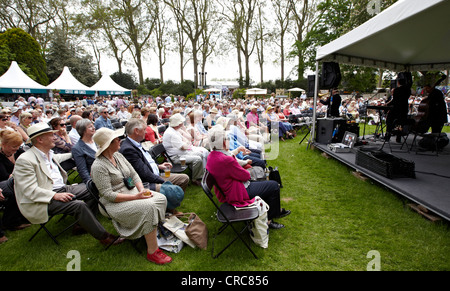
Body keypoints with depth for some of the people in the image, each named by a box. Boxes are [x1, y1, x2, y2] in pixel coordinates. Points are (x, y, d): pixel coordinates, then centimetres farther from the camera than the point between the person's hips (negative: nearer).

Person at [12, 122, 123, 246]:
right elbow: (30, 190, -20)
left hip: (62, 189, 9)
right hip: (44, 200, -9)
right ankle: (104, 237, -19)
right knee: (79, 205, -28)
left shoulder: (49, 153, 10)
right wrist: (55, 195, -29)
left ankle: (84, 223, 6)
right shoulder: (24, 160, -16)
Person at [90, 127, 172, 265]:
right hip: (115, 203, -8)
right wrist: (135, 197, -26)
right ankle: (152, 252, -22)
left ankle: (153, 232, 3)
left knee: (161, 198, -11)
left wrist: (142, 189, -8)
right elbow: (108, 194, -21)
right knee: (149, 207, -30)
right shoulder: (98, 166, -18)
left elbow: (134, 174, 10)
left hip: (132, 191, 8)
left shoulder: (118, 155, 7)